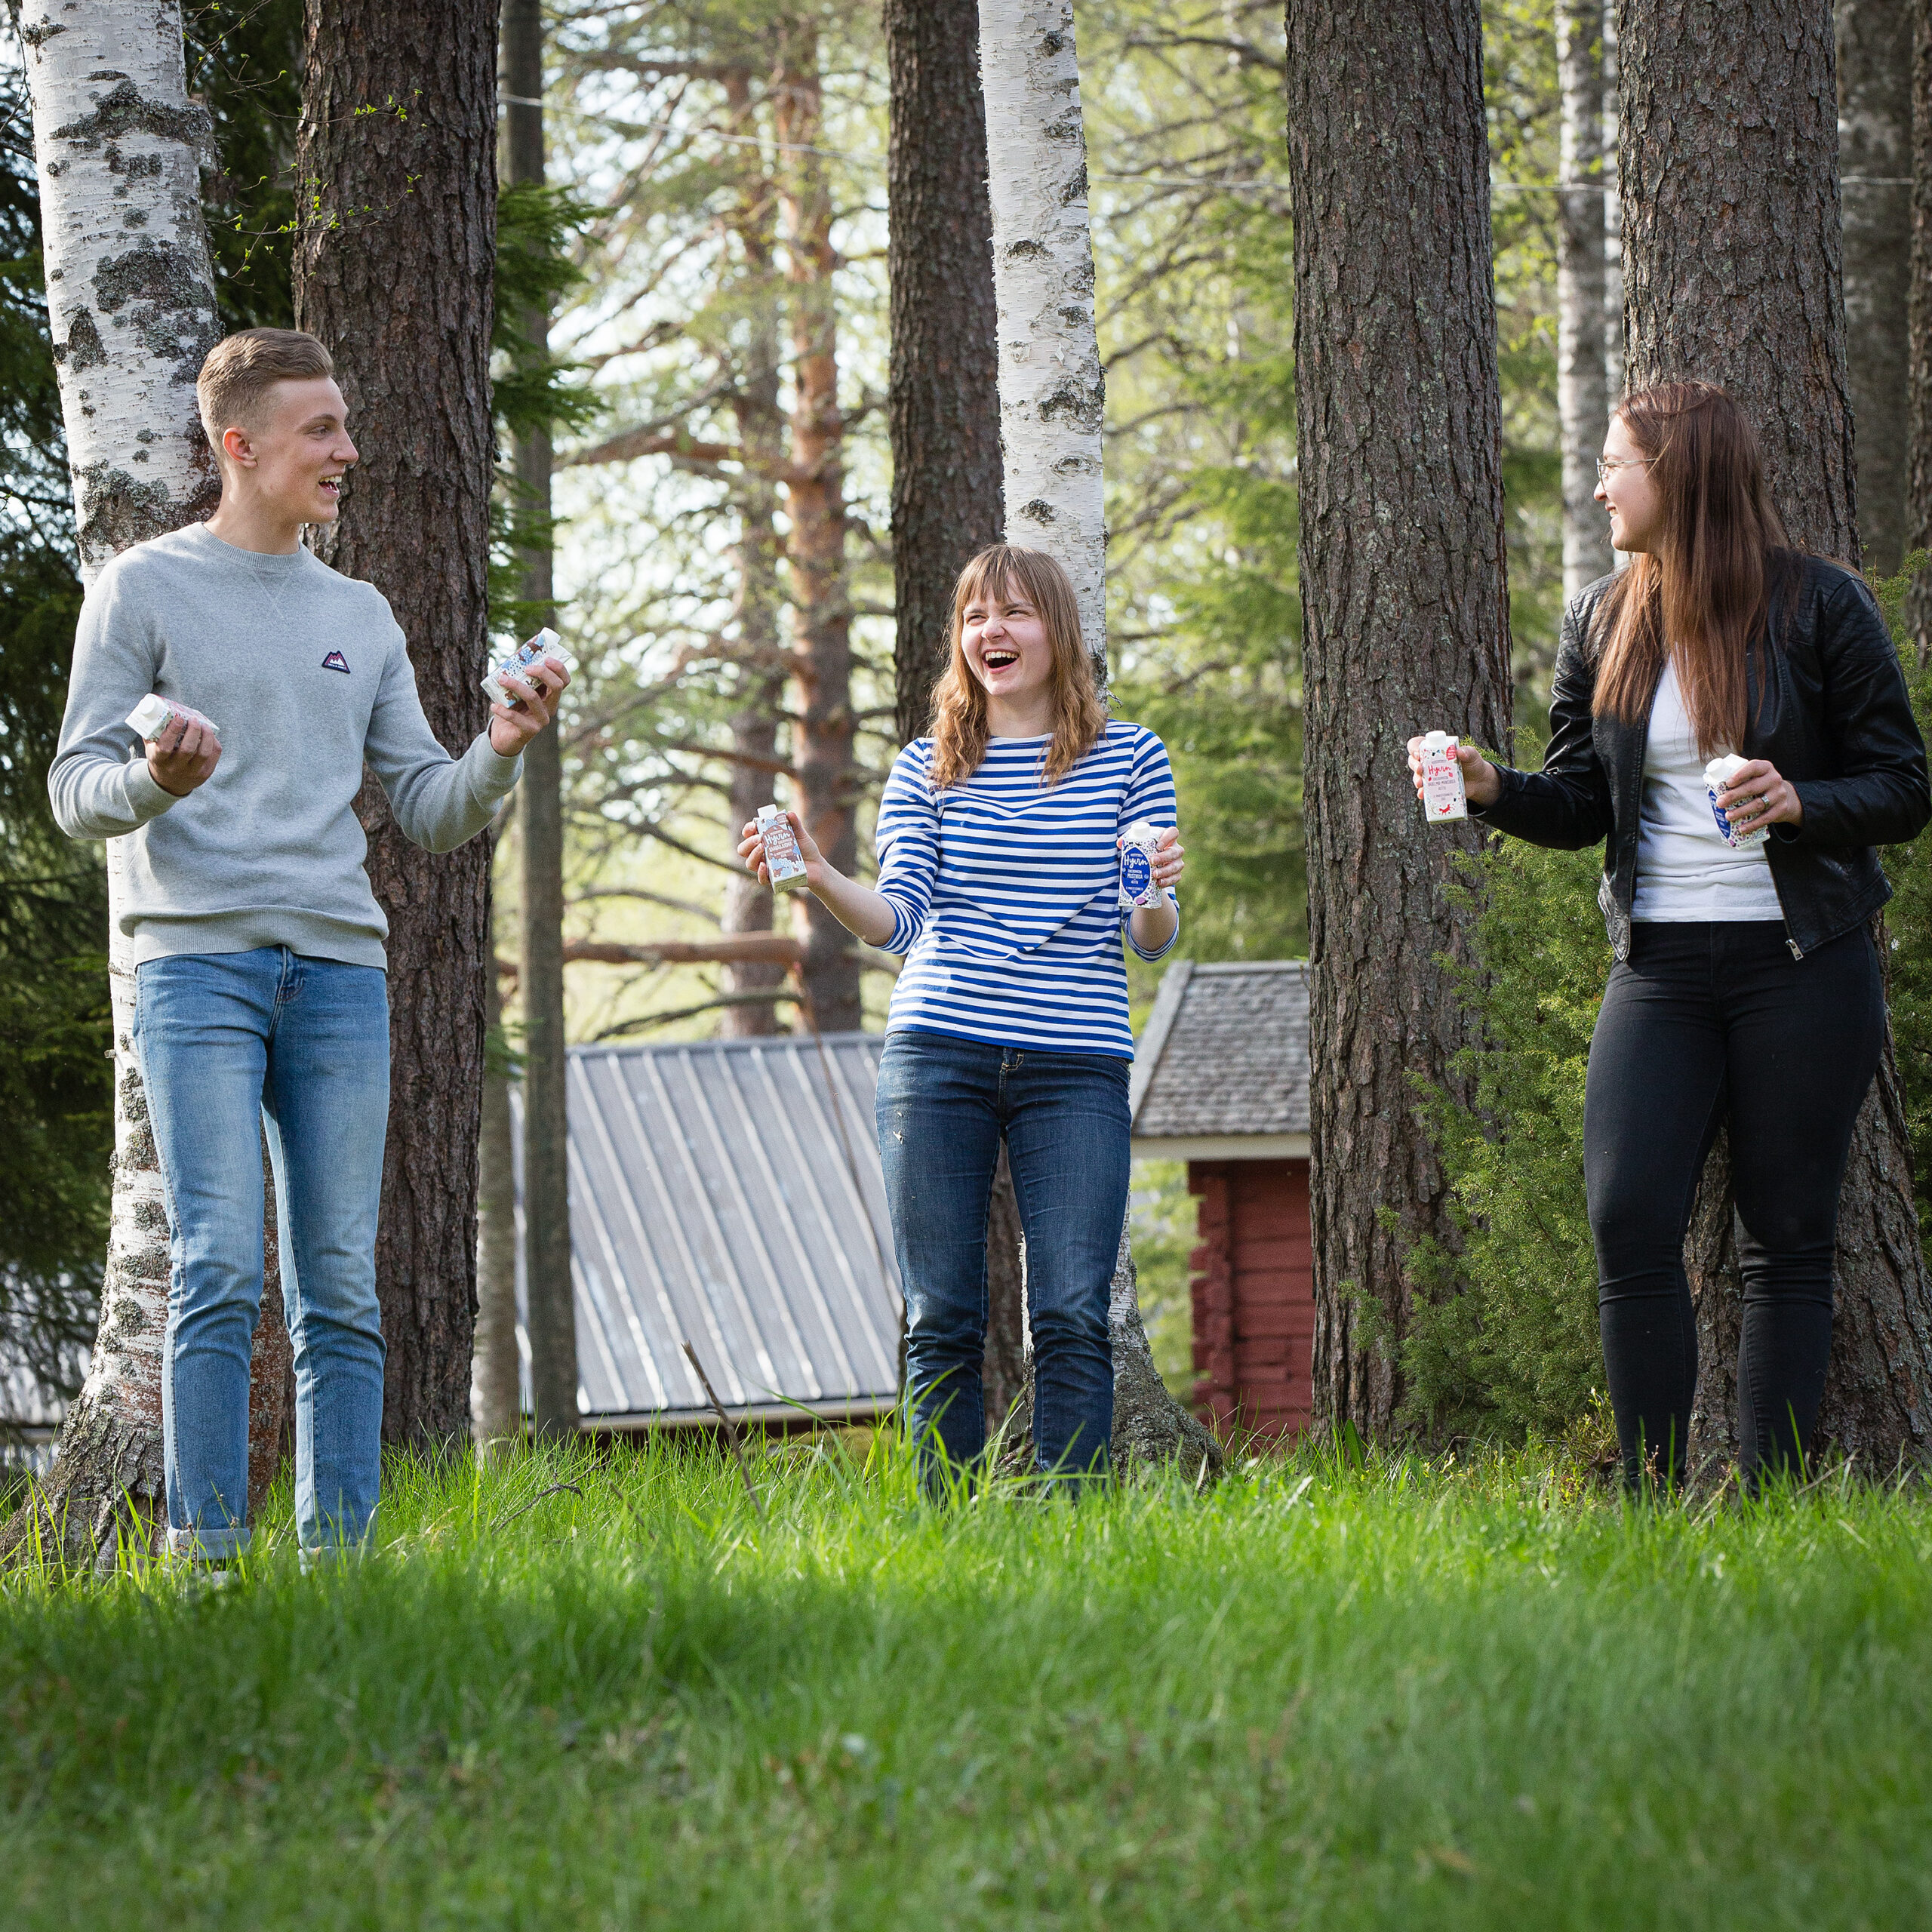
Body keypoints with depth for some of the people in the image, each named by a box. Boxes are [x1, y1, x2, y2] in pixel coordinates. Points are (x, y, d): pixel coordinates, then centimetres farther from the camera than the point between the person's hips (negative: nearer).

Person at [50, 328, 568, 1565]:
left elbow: (430, 812, 18)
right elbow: (80, 790, 1)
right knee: (221, 1271, -13)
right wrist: (153, 782, -21)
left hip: (341, 966, 5)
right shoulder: (147, 589, 6)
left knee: (342, 1290, 1)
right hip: (198, 957, -5)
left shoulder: (361, 617, 20)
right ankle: (208, 1552, -12)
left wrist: (503, 754, -3)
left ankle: (340, 1553, 2)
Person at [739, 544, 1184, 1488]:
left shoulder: (1129, 758, 9)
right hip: (938, 1056, 1)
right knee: (941, 1320, -1)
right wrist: (819, 877, -17)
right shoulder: (928, 767, 11)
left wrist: (1158, 897, -16)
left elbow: (1151, 941, 6)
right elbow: (899, 918, 2)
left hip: (1075, 1070, -1)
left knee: (1072, 1318, -9)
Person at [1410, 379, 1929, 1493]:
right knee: (1628, 1220, -10)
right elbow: (1580, 806, 10)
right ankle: (1653, 1500, -4)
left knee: (1788, 1238, 0)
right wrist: (1493, 788, -9)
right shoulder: (1605, 624, 10)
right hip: (1661, 966, 3)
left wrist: (1800, 804, -20)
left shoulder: (1821, 605, -2)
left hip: (1802, 966, -3)